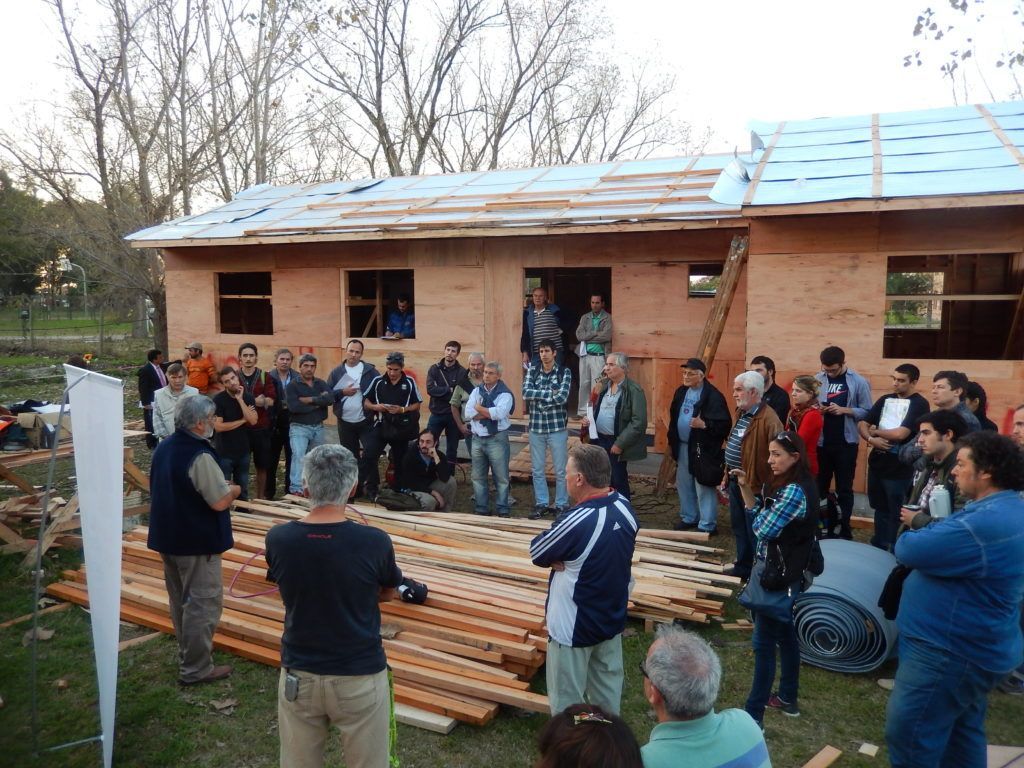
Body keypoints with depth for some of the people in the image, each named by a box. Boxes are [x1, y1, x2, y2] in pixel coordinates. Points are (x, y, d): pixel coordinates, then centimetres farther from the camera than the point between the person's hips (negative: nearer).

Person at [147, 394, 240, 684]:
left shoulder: (164, 447, 4)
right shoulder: (199, 456, -24)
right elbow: (220, 502, -24)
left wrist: (222, 488, 11)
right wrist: (235, 490, -3)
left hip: (167, 536, 9)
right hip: (196, 541, -9)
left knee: (181, 599, 22)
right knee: (203, 602, 2)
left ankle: (188, 651, 38)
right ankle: (195, 668, 9)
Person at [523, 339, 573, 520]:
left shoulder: (565, 372, -4)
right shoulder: (532, 371, 5)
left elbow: (562, 398, -17)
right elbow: (525, 393, -11)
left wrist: (538, 396, -9)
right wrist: (550, 393, -16)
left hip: (557, 427, -3)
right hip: (536, 427, 3)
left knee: (560, 470, 5)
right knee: (537, 470, 10)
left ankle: (561, 505, 17)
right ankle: (541, 504, 22)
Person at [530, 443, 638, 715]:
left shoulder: (576, 522, -32)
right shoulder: (624, 506, -8)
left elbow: (537, 553, -18)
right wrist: (567, 556, -11)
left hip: (575, 626, -7)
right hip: (612, 617, 8)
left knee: (567, 698, 12)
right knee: (608, 686, 24)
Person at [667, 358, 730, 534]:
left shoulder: (714, 396, -16)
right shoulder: (681, 392, 8)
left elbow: (724, 424, -19)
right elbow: (673, 417, 17)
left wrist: (704, 425, -31)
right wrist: (672, 440, 14)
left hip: (703, 449, -8)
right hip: (682, 446, 8)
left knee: (704, 488, -2)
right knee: (683, 485, 18)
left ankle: (707, 525, 8)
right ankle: (688, 517, 34)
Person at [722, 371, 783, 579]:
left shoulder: (768, 419, -21)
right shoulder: (742, 414, 10)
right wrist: (727, 476, 19)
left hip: (754, 484, -9)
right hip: (736, 482, 9)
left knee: (755, 531, 4)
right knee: (739, 528, 19)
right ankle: (743, 567, 34)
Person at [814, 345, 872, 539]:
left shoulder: (859, 382, -7)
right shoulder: (817, 379, -1)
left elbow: (867, 412, -6)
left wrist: (845, 410, -19)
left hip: (846, 443, -2)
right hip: (821, 442, 3)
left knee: (844, 488, 8)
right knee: (819, 486, 11)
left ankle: (844, 530, 18)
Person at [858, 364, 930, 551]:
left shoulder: (919, 404, -11)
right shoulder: (885, 400, 9)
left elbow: (900, 434, -22)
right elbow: (862, 424, 6)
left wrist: (876, 431, -5)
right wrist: (871, 439, -15)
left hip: (899, 468, -6)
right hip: (877, 462, 6)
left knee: (896, 514, 6)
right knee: (880, 508, 19)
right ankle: (877, 548, 33)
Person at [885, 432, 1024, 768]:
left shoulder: (987, 524, -29)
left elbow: (909, 550, -26)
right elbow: (948, 546, 18)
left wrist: (916, 528, -4)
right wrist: (929, 530, -1)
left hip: (950, 652, -11)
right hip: (968, 647, 11)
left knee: (908, 738, -1)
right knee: (961, 734, 22)